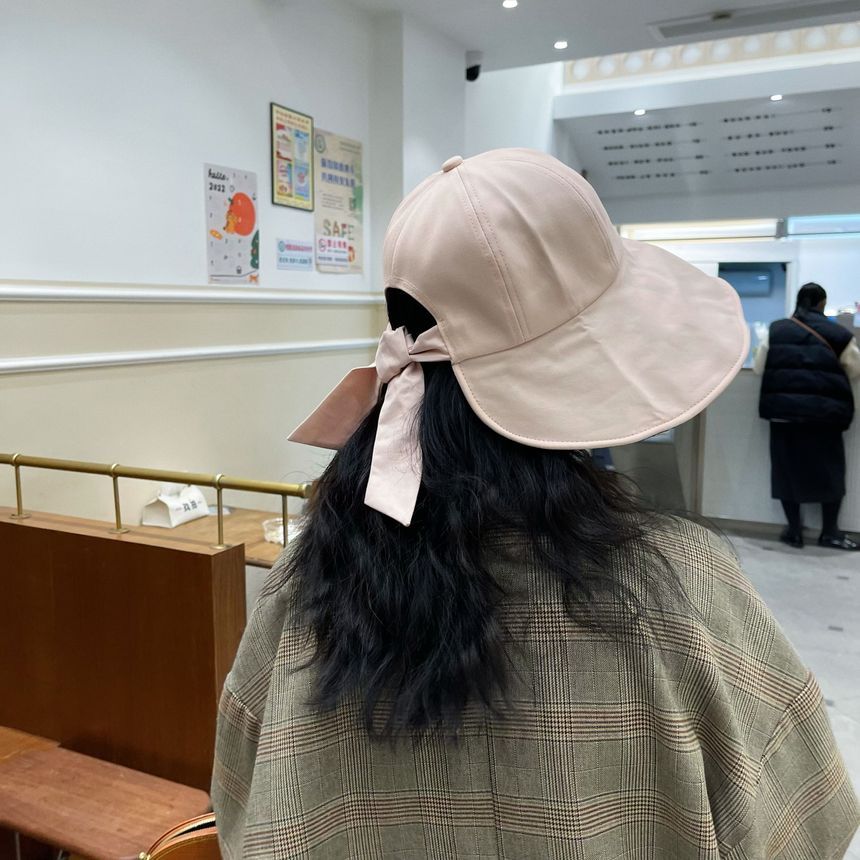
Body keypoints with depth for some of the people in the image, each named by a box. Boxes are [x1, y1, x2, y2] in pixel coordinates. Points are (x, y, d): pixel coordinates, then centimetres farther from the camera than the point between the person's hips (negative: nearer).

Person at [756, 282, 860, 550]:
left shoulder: (775, 330, 3)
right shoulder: (837, 333, 0)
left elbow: (759, 367, 7)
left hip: (784, 408, 1)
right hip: (824, 410, -1)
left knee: (787, 466, 8)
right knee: (830, 468, 11)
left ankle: (794, 530, 12)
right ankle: (830, 532, 16)